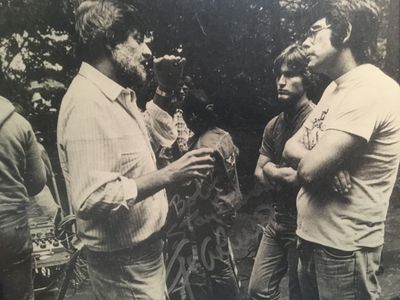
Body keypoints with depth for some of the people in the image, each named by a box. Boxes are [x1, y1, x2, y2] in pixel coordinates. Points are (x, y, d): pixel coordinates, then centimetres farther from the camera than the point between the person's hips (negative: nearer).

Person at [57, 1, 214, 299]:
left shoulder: (117, 94, 5)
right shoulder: (87, 103, -24)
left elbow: (150, 139, 18)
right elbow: (92, 198, -31)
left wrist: (165, 89, 5)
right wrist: (168, 175, -28)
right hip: (123, 261, -9)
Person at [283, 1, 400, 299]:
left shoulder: (371, 90, -21)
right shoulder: (336, 87, 12)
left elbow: (308, 168, -27)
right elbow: (291, 146, 6)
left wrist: (312, 158, -4)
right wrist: (322, 160, -15)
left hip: (343, 248, -8)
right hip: (311, 237, 8)